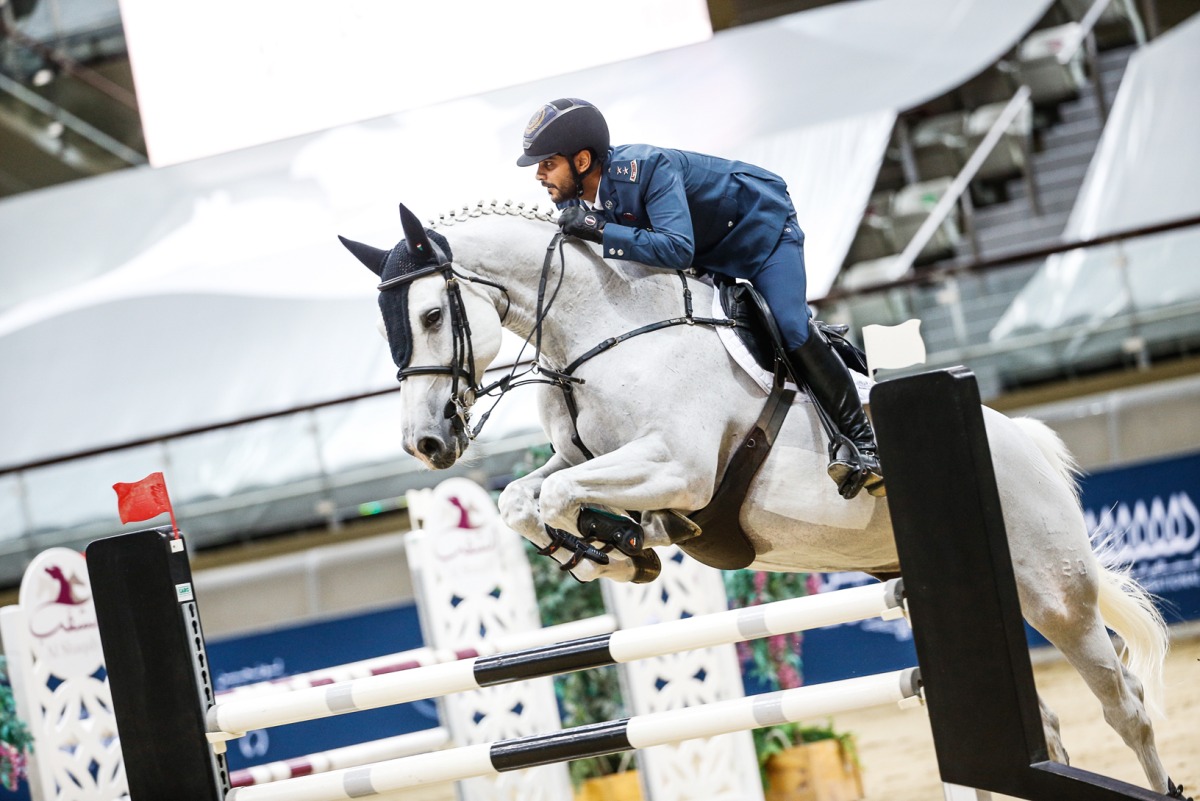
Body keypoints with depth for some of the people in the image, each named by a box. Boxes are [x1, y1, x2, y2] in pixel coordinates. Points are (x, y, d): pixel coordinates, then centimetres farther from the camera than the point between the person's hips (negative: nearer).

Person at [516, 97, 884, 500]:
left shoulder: (646, 169, -38)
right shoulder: (574, 201, -13)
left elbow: (677, 249, -48)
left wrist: (598, 230, -51)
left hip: (762, 225, -9)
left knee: (790, 326, -23)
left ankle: (859, 438, -14)